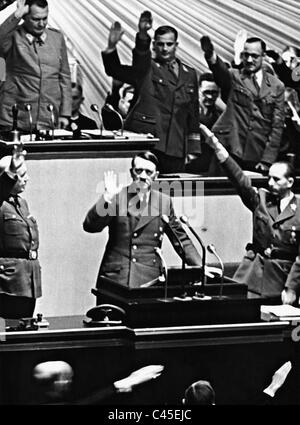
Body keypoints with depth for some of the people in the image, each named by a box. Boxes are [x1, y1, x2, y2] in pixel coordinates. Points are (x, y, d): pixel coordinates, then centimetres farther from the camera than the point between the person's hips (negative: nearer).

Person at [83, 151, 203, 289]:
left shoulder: (164, 202, 11)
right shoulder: (117, 197, 5)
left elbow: (181, 240, 16)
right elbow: (89, 226, -5)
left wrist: (201, 269, 8)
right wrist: (108, 197, -15)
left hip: (149, 281, 1)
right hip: (114, 277, -1)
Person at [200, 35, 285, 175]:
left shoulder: (276, 86, 10)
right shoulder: (233, 77, 6)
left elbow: (277, 126, 7)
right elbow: (221, 73, -19)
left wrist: (267, 160, -2)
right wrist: (211, 57, -43)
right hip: (228, 150, -1)